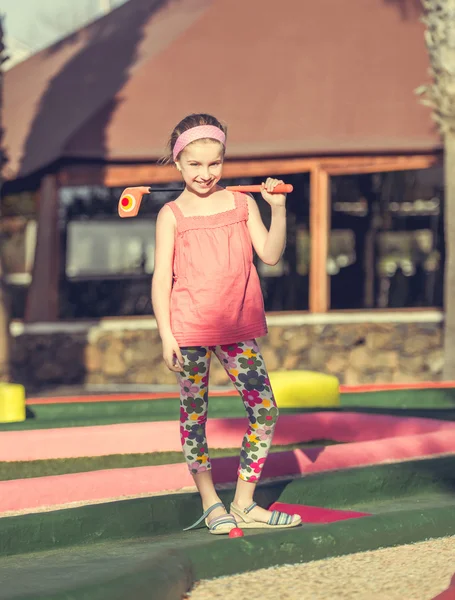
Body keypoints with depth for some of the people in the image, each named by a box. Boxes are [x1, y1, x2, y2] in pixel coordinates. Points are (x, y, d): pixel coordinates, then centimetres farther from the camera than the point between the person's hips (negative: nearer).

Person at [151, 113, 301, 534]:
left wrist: (278, 209, -9)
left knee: (265, 409, 0)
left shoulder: (242, 203, 7)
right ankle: (210, 504, 15)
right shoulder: (172, 215, 0)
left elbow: (270, 255, 2)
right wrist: (166, 333, -8)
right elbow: (162, 277, -2)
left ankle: (244, 503, 10)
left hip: (237, 327, 3)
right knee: (194, 414, 3)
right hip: (190, 329, -3)